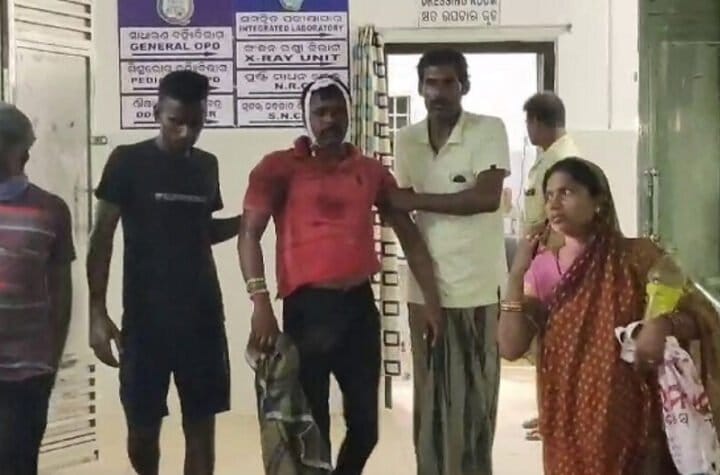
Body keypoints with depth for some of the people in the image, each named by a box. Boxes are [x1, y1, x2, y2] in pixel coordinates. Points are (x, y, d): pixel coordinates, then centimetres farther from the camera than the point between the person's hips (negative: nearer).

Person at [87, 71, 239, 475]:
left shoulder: (207, 165, 9)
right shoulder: (128, 161, -4)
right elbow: (103, 236, -4)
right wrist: (97, 311, -12)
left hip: (202, 314, 3)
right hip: (146, 316, -3)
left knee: (201, 423, 3)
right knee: (143, 424, 5)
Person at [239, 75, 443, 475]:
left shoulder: (371, 171, 11)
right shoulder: (279, 168, -1)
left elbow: (409, 236, 15)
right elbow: (250, 235, -7)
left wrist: (432, 300, 9)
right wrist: (260, 301, -20)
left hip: (360, 304, 4)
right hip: (307, 306, -4)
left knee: (365, 422, 10)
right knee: (312, 423, 3)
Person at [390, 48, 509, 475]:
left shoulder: (489, 131, -6)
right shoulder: (407, 139, 7)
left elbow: (487, 197, -18)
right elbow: (401, 211, 13)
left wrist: (415, 201, -14)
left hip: (477, 287, -4)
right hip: (425, 287, 4)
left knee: (474, 396, 5)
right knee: (429, 395, 10)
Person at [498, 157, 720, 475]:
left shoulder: (637, 256, -7)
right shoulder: (541, 269, 2)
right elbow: (511, 348, -6)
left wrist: (664, 325, -25)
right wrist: (516, 274, -12)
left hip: (632, 419, -2)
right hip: (569, 424, 3)